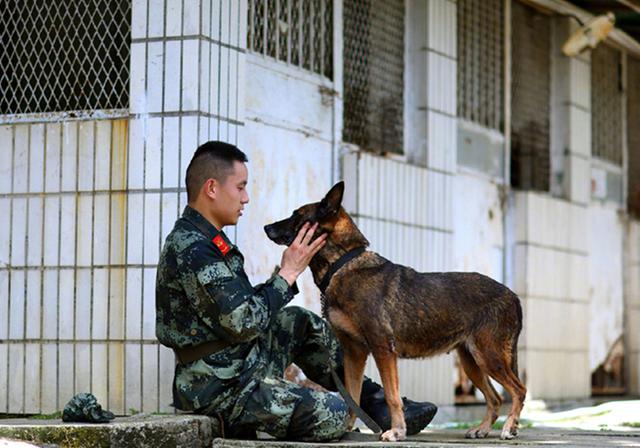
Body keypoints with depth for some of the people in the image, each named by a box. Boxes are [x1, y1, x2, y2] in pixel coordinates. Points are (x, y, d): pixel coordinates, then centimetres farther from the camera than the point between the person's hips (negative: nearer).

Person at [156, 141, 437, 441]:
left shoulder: (200, 240, 12)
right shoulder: (192, 250, -22)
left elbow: (241, 306, 14)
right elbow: (243, 323, -24)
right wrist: (288, 273, -14)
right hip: (221, 390, -10)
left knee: (301, 323, 20)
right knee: (333, 415, -15)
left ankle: (376, 402, 22)